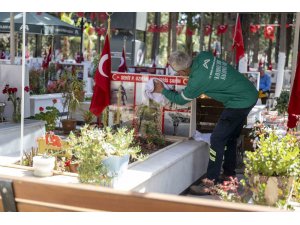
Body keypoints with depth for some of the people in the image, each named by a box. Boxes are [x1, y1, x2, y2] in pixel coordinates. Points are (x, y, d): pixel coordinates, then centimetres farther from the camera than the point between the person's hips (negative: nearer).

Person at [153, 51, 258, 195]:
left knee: (217, 140, -7)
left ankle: (211, 183, -4)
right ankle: (229, 174, 32)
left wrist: (162, 91, 10)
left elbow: (181, 100, -4)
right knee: (230, 137, 20)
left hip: (240, 102, -9)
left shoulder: (197, 80, -23)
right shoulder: (202, 56, -4)